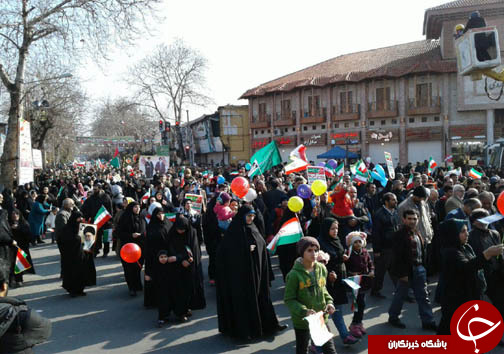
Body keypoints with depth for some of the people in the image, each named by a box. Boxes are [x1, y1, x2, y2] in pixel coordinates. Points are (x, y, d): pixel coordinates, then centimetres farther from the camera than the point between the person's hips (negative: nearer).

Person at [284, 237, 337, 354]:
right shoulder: (294, 274, -19)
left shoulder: (322, 269, -3)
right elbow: (289, 299, -14)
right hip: (302, 321, -4)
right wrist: (304, 311, -25)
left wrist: (329, 302, -2)